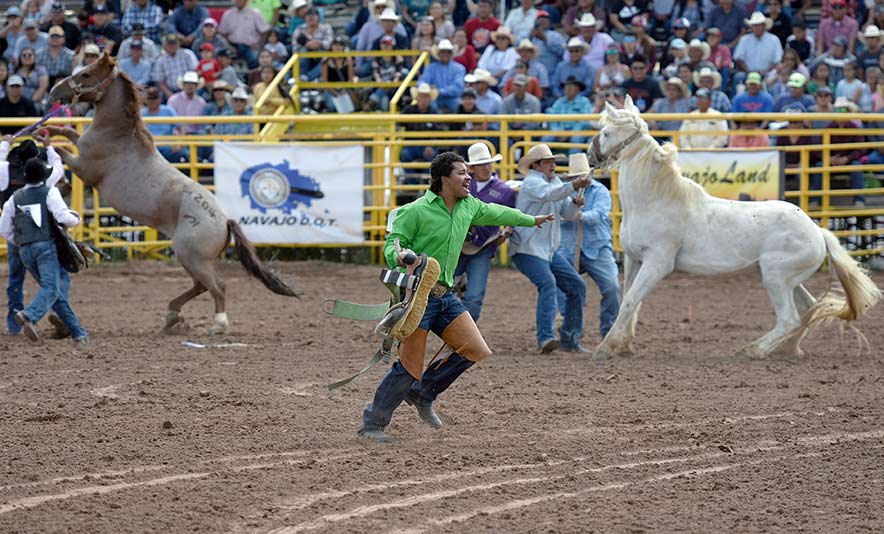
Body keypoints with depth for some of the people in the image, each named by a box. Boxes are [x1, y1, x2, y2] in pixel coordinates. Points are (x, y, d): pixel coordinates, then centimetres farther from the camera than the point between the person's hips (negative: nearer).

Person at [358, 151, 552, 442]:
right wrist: (399, 256, -35)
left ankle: (422, 395, 17)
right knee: (409, 367, -9)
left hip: (445, 295, 8)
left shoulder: (468, 207, 8)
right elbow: (391, 245, -10)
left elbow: (495, 213, 26)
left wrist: (531, 220, 41)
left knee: (476, 350, 0)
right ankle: (372, 424, 6)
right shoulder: (415, 211, -14)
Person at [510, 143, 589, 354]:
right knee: (548, 283, -30)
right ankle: (545, 337, -40)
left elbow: (566, 212, 13)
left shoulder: (555, 181, 15)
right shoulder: (532, 183, -11)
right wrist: (573, 186, -46)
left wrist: (575, 204, -10)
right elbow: (549, 194, -32)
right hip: (527, 250, -9)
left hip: (550, 250, 9)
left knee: (577, 287, 9)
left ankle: (570, 338, 17)